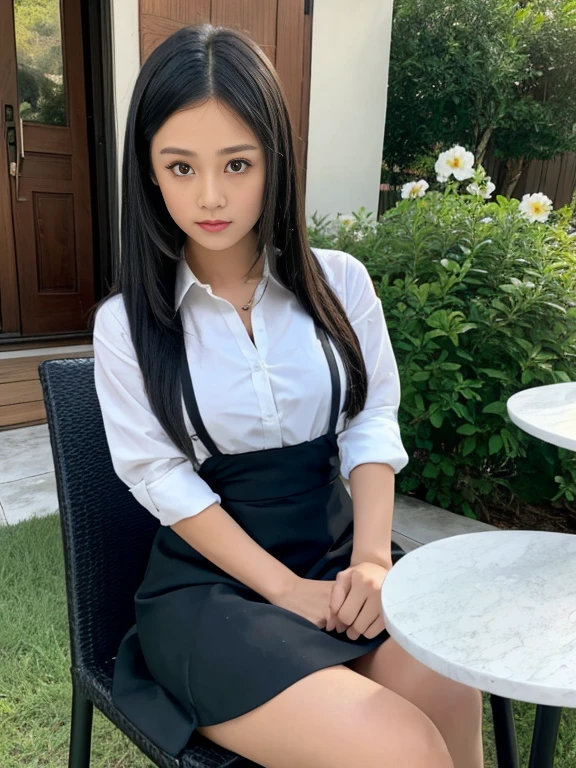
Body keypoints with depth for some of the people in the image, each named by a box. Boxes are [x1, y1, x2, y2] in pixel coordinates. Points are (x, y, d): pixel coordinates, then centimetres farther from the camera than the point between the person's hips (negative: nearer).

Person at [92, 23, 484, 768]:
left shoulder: (339, 282, 1)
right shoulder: (127, 322, -5)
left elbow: (372, 423, 0)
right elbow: (165, 482, -8)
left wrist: (372, 559, -13)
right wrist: (288, 590, -13)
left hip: (339, 556, 3)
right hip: (211, 583, -2)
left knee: (450, 701, -21)